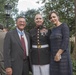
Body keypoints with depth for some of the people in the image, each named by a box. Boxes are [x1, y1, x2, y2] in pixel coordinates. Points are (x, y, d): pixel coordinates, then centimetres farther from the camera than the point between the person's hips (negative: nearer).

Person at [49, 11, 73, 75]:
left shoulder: (64, 26, -8)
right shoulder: (53, 29, 15)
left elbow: (66, 41, -17)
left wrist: (58, 54, -19)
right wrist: (52, 55, 8)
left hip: (62, 55, -7)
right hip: (54, 56, 7)